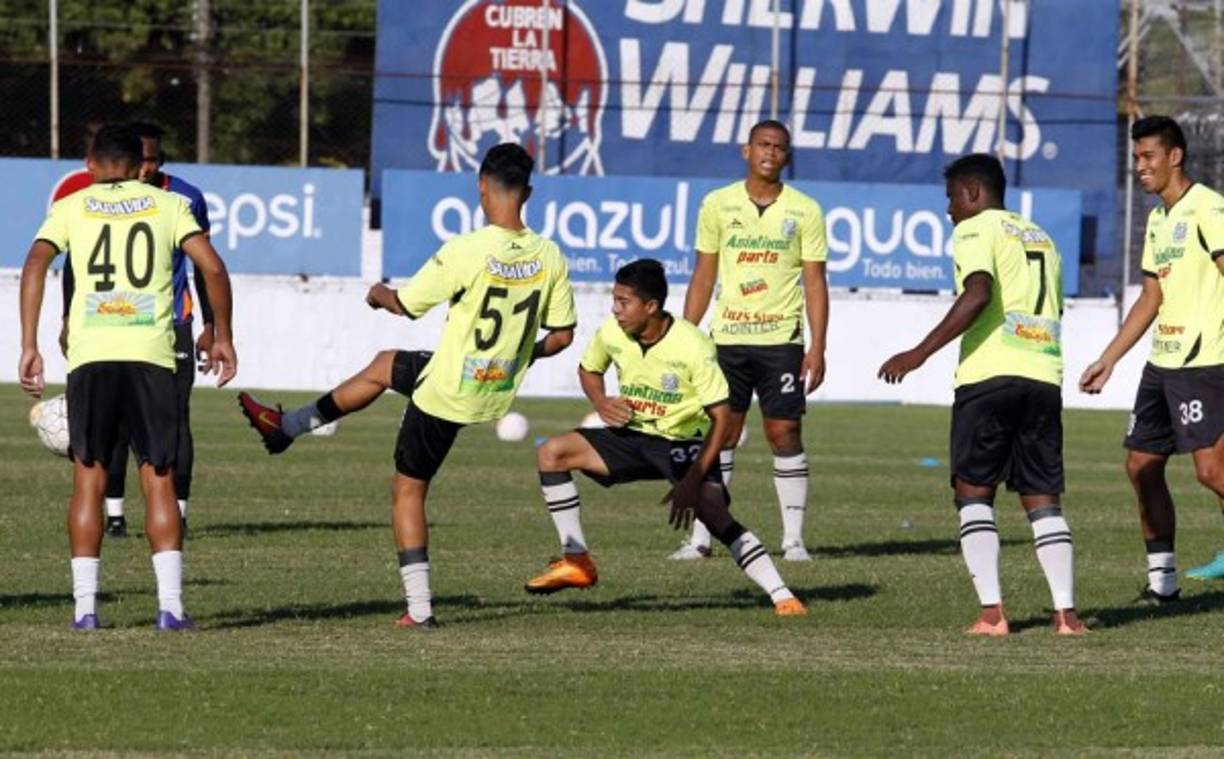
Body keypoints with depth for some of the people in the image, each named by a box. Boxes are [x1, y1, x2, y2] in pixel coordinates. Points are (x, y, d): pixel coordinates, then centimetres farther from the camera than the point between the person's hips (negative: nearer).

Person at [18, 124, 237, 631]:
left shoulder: (71, 208, 13)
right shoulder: (167, 205, 13)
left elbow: (35, 265, -2)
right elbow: (212, 268, 2)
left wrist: (29, 347, -2)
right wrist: (223, 338, 12)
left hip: (91, 355, 0)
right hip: (152, 353, 0)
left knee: (88, 479, 7)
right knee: (159, 480, 4)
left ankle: (85, 605, 1)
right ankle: (170, 604, -4)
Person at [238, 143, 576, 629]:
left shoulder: (467, 252, -24)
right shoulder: (550, 258, -8)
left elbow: (405, 304, -12)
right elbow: (561, 336, 0)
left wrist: (379, 294, 12)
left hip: (446, 393, -7)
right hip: (500, 390, 7)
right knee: (382, 366, 28)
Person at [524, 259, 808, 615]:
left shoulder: (693, 347, -23)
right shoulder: (611, 334, -8)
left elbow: (721, 417, -20)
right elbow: (588, 370, 16)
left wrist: (692, 479, -26)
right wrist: (601, 402, -8)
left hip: (687, 442, -6)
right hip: (635, 436, 6)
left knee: (712, 511, -31)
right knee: (552, 452, -8)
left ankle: (783, 597, -30)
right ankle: (576, 562, 1)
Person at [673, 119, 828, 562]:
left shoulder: (805, 211, 2)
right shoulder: (718, 205, 6)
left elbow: (815, 283, 2)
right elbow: (703, 277, 11)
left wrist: (817, 348, -6)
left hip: (782, 340, -1)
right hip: (727, 339, 1)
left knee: (785, 434, -4)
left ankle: (794, 538, 2)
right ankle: (701, 537, 4)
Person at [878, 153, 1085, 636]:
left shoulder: (976, 230, 1)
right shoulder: (1041, 238, 24)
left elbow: (978, 294, -16)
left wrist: (920, 354, -17)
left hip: (990, 376, -6)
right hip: (1045, 376, 6)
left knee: (973, 492, 1)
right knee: (1043, 500, 8)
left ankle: (991, 611, -9)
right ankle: (1066, 611, -4)